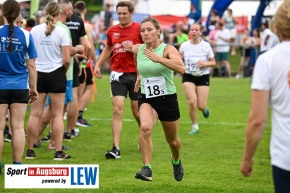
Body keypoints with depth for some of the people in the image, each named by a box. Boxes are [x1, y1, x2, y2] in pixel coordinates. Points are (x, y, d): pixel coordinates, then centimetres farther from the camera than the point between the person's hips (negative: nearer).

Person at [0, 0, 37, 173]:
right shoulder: (26, 35, -2)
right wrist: (33, 88, 12)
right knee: (18, 127, 5)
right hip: (20, 87, 1)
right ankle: (18, 165, 6)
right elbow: (31, 65, 1)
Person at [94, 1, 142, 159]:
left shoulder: (139, 29, -4)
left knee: (137, 111, 6)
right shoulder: (112, 31, 9)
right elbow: (108, 48, 25)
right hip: (118, 75, 3)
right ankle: (116, 149, -13)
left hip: (135, 74, -3)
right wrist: (98, 65, 18)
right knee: (117, 110, -9)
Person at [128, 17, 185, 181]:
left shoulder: (168, 49, -15)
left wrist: (159, 59, -40)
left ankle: (176, 161, 50)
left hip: (168, 99, -1)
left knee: (172, 140, 16)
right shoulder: (137, 49, -2)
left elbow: (181, 68, -34)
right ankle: (147, 169, -29)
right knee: (145, 127, -31)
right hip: (147, 99, 1)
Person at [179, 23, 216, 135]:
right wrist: (179, 56, -15)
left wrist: (205, 64, -18)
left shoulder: (206, 45, -3)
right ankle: (195, 127, 3)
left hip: (203, 76, 0)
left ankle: (205, 109, 35)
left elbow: (213, 62, 3)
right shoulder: (184, 46, 0)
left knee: (201, 106, -6)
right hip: (188, 76, 0)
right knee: (192, 102, -16)